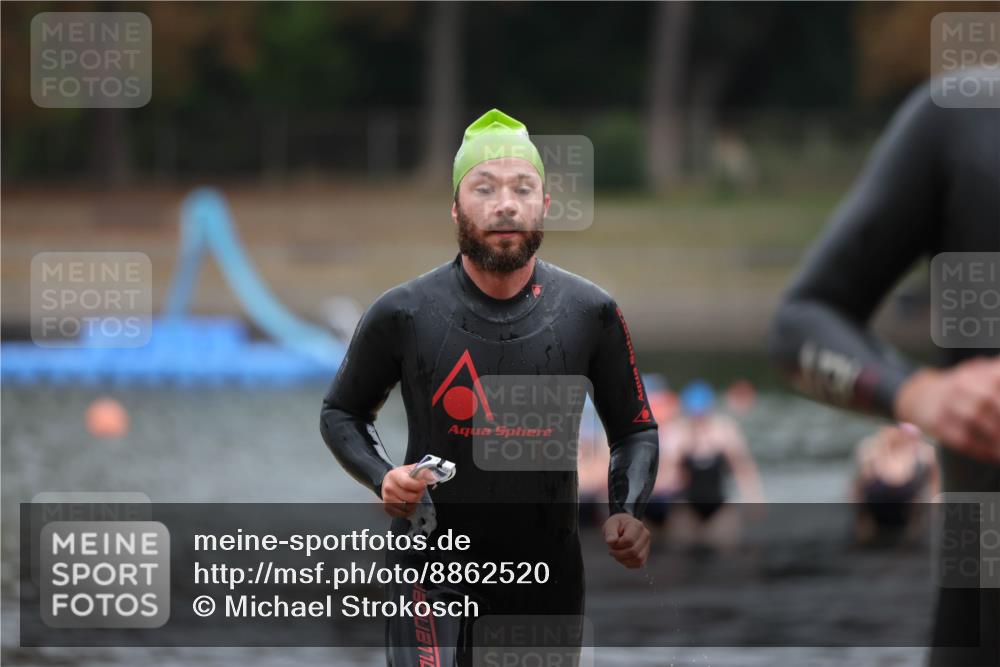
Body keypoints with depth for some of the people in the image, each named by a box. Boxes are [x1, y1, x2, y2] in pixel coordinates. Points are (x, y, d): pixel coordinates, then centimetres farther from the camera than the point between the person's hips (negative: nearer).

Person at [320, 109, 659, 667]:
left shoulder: (590, 314, -4)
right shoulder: (404, 315, -8)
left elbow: (635, 430, 8)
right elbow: (342, 413, 7)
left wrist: (628, 512, -11)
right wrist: (382, 478, -12)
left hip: (550, 564, 3)